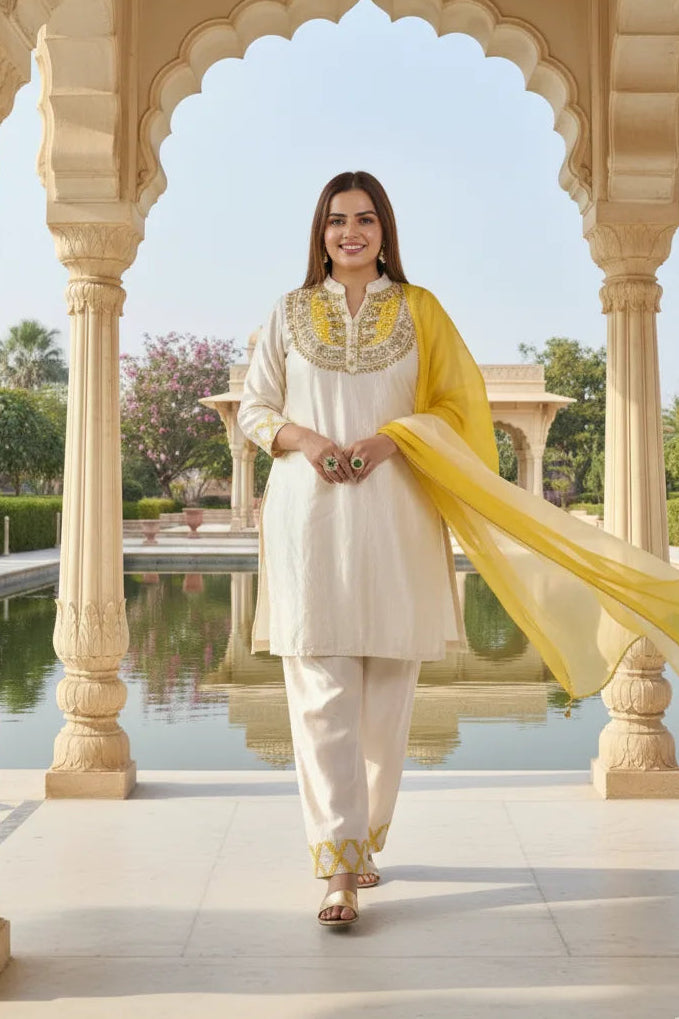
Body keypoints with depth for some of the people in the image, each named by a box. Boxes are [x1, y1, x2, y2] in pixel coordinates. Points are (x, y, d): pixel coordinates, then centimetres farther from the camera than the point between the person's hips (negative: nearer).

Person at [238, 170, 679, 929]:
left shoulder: (419, 310, 9)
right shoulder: (291, 312, 11)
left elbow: (457, 404, 5)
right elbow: (253, 406, 11)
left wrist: (392, 438, -11)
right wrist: (303, 438, -9)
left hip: (393, 517, 0)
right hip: (309, 516, 0)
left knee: (386, 695, 5)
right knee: (323, 694, -6)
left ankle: (363, 837, 25)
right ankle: (339, 868, -3)